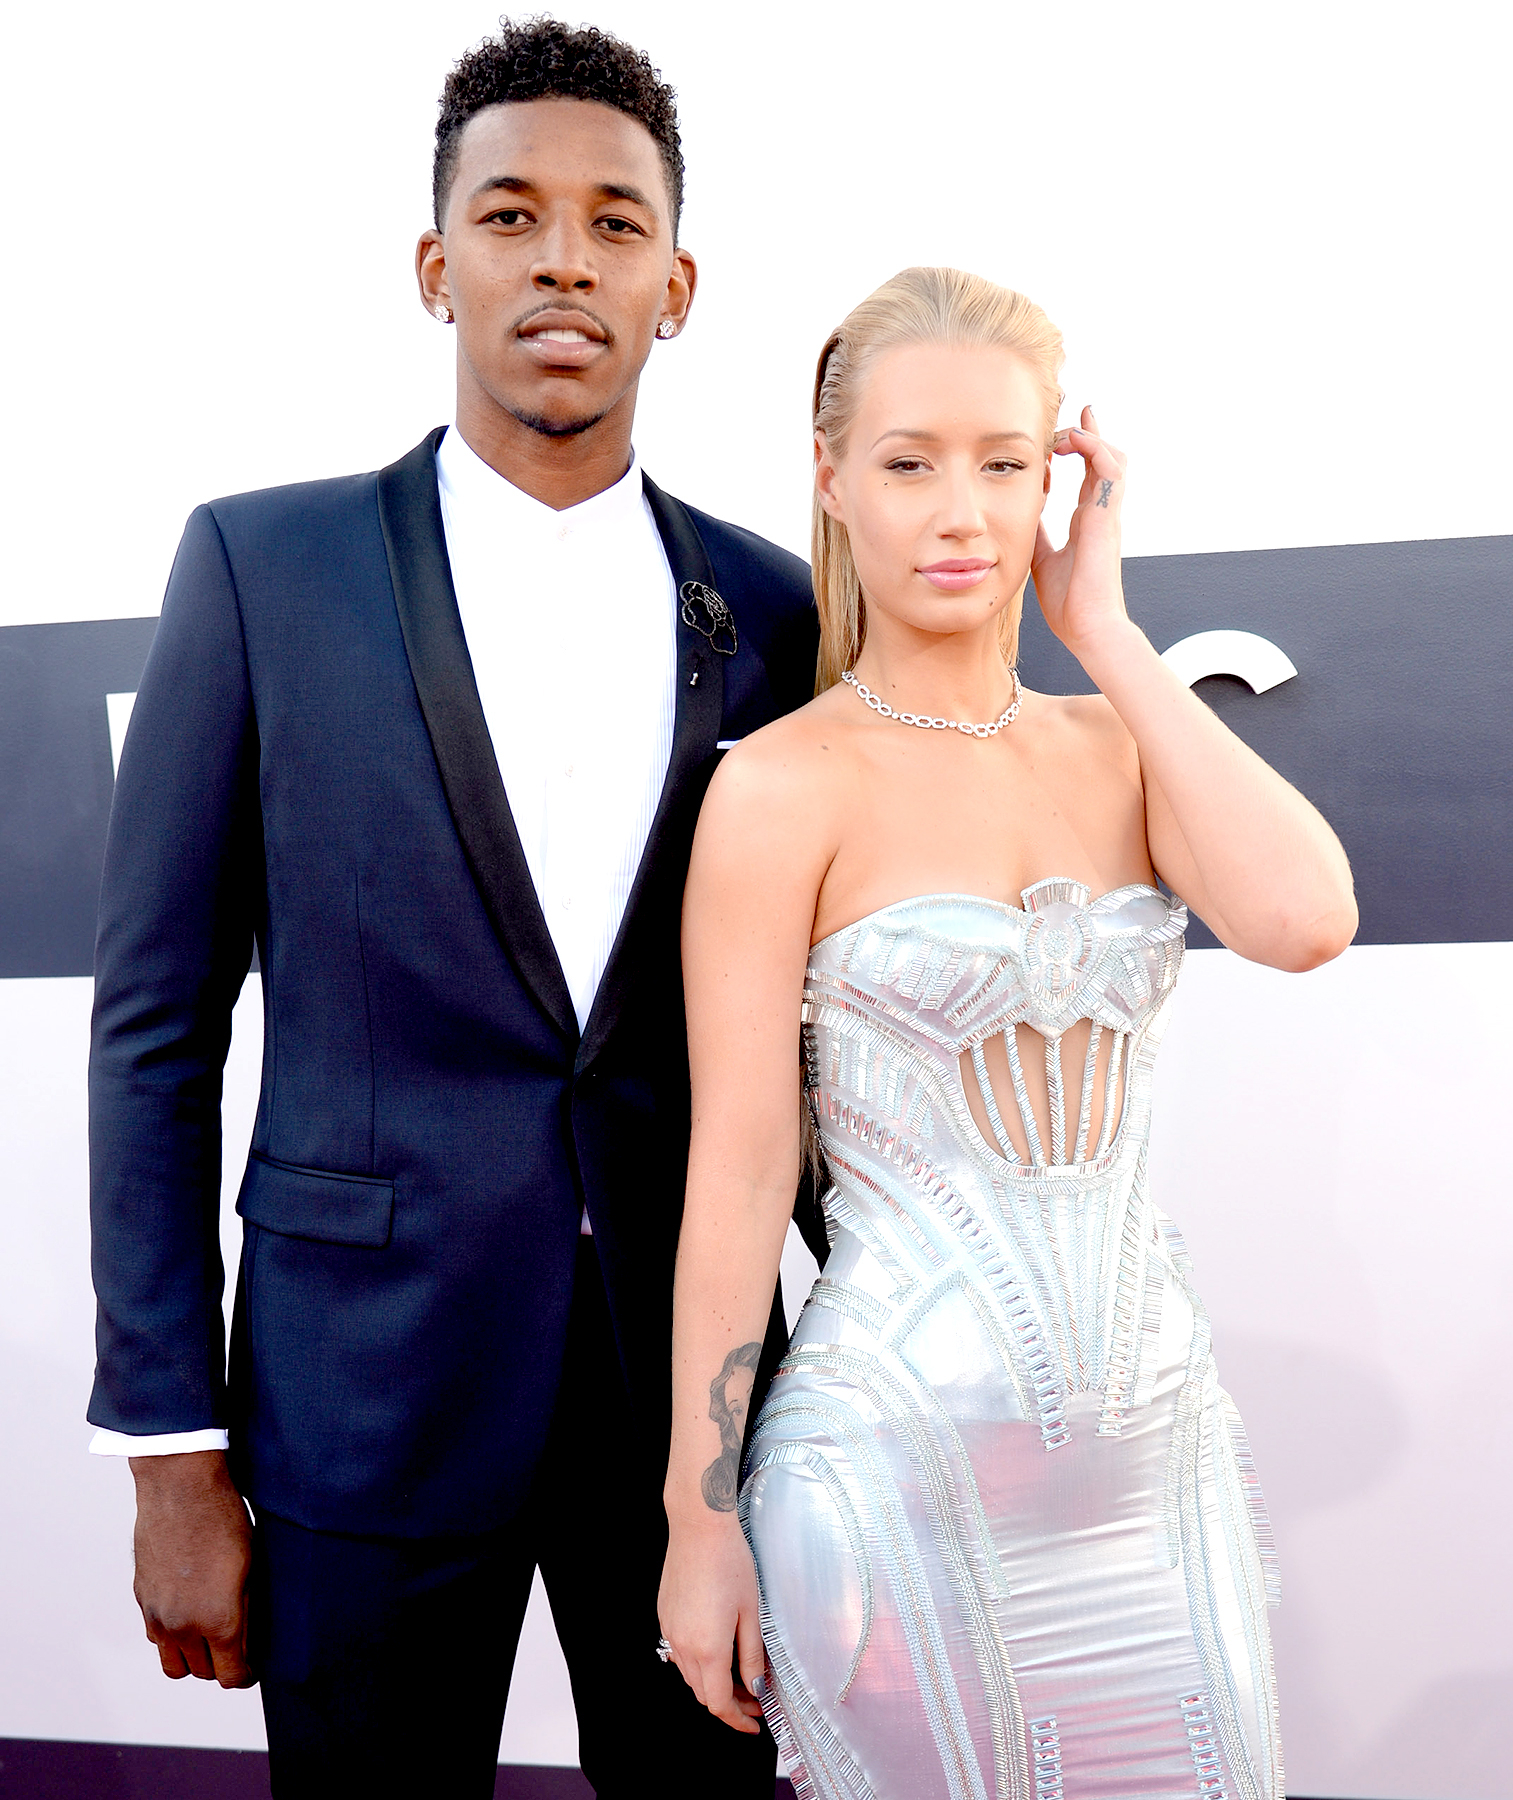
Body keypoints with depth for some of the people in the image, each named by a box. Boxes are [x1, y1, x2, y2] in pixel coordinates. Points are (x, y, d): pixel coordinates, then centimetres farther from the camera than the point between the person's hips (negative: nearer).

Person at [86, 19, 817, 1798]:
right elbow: (156, 1019, -4)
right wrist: (172, 1450, -6)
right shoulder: (262, 565, -4)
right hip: (369, 1389, -2)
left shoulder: (767, 608, 2)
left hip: (695, 1384, 2)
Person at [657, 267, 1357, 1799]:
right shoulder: (784, 785, -10)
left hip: (1157, 1443, 5)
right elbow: (738, 1174, -10)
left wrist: (1103, 628, -10)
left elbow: (1305, 919, -16)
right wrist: (699, 1522, -6)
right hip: (901, 1455, -4)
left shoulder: (1118, 743, 4)